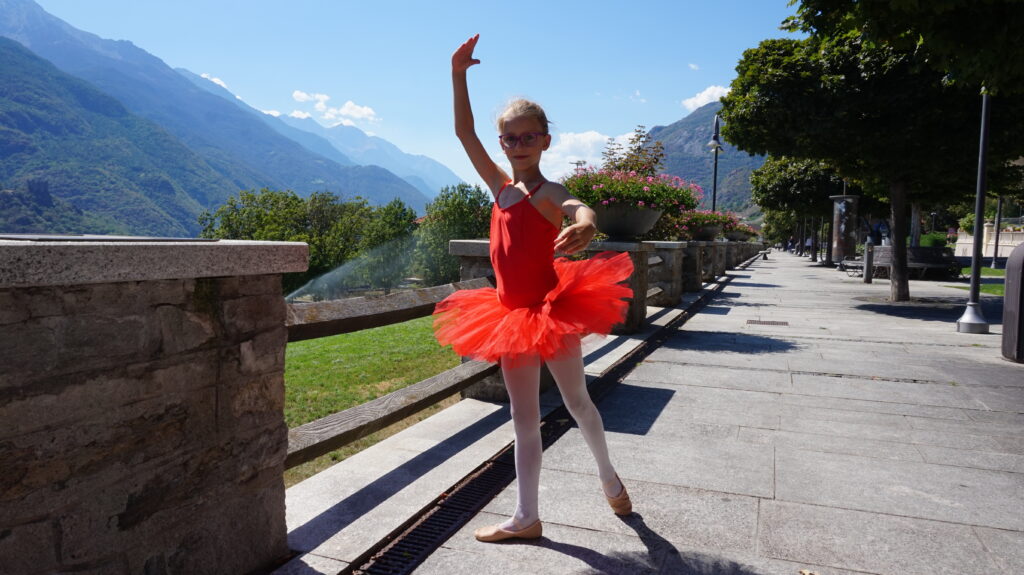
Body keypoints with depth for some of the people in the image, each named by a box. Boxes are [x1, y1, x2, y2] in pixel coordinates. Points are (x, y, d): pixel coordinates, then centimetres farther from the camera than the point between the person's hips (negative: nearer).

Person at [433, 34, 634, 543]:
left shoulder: (549, 191, -12)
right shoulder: (501, 186, 6)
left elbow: (579, 209, -35)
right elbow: (464, 132, 9)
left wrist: (583, 228, -58)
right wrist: (458, 75, 5)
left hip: (551, 311, -6)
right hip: (512, 315, 6)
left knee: (577, 402, 14)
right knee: (524, 419, 12)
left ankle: (609, 477, 41)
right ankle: (526, 517, 23)